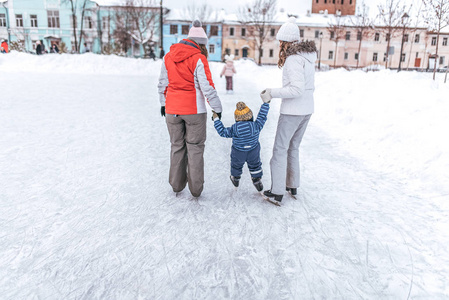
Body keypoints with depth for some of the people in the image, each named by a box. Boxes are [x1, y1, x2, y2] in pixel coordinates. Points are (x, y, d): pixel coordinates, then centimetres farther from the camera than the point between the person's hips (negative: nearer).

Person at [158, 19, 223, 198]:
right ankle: (195, 188, 12)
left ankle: (177, 185, 24)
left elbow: (162, 84, 12)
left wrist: (163, 103, 23)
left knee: (177, 146, 16)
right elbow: (207, 87, -13)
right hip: (194, 110, -4)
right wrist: (217, 108, -4)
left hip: (172, 110, 4)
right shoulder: (198, 59, -11)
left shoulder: (168, 57, 6)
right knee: (195, 147, 7)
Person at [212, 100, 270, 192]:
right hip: (253, 153, 0)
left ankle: (235, 179, 52)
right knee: (255, 165, 29)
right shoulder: (256, 126, -23)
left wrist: (216, 119, -8)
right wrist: (266, 103, -1)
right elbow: (262, 116, -10)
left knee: (236, 165, 30)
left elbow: (222, 132, -15)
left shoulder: (234, 129, -26)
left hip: (238, 154, 0)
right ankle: (257, 181, 38)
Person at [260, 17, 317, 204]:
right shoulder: (309, 55, 10)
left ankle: (277, 192, 3)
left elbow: (297, 89, -25)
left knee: (280, 149, 0)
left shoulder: (293, 58, -18)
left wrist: (272, 93, -21)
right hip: (307, 109, 9)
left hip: (292, 111, -9)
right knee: (293, 147, 19)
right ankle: (293, 186, 28)